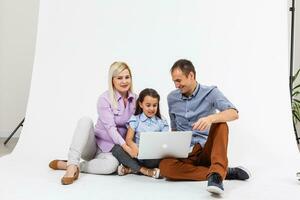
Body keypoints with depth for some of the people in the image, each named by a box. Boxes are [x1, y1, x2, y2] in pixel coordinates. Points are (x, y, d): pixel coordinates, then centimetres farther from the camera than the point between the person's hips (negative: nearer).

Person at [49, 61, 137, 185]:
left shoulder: (135, 99, 3)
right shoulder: (105, 99, -11)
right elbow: (110, 127, -22)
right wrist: (125, 146, -36)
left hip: (110, 150, 2)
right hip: (94, 145, -2)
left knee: (112, 165, -35)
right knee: (86, 120, -32)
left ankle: (65, 165, -21)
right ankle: (72, 165, -37)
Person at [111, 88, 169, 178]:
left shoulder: (162, 122, 8)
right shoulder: (135, 120, 6)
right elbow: (129, 139, -4)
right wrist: (134, 147, -28)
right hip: (136, 154, 0)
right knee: (116, 148, -25)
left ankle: (131, 169, -18)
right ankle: (144, 170, -25)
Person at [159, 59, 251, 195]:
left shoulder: (210, 93, -3)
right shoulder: (172, 98, 10)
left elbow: (234, 114, -20)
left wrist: (211, 118, -39)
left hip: (208, 149, -2)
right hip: (185, 153, 3)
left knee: (220, 124, -30)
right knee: (165, 166, -31)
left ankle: (216, 174, -44)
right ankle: (225, 172, -26)